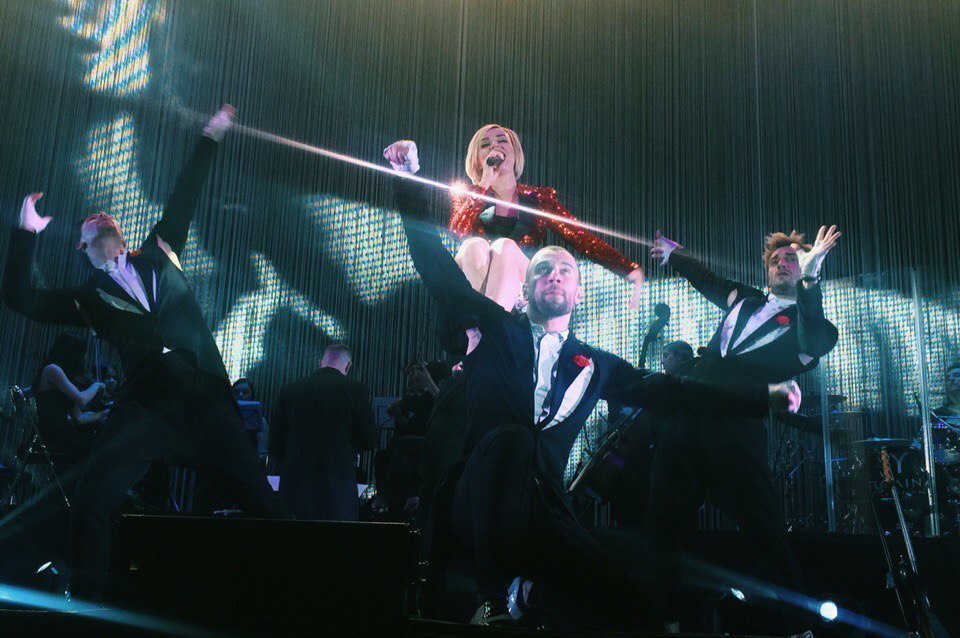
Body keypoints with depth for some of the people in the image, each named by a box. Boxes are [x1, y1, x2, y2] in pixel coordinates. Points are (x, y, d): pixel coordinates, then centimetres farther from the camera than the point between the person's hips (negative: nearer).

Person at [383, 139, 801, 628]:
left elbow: (666, 390, 17)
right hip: (474, 499, -2)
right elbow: (441, 271, 5)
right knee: (509, 439, -36)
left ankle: (523, 590, 6)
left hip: (540, 509, 3)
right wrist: (409, 184, -1)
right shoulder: (497, 331, 11)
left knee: (622, 602, -18)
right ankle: (497, 597, -24)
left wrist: (763, 395, 12)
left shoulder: (594, 366, 19)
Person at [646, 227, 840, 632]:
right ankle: (663, 618, 20)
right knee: (659, 524, 8)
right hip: (685, 420, 6)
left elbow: (816, 344, -18)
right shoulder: (745, 301, 22)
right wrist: (672, 255, 49)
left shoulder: (807, 322, 6)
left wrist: (809, 277, -26)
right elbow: (707, 280, 40)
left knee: (767, 534, -9)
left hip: (735, 432, -5)